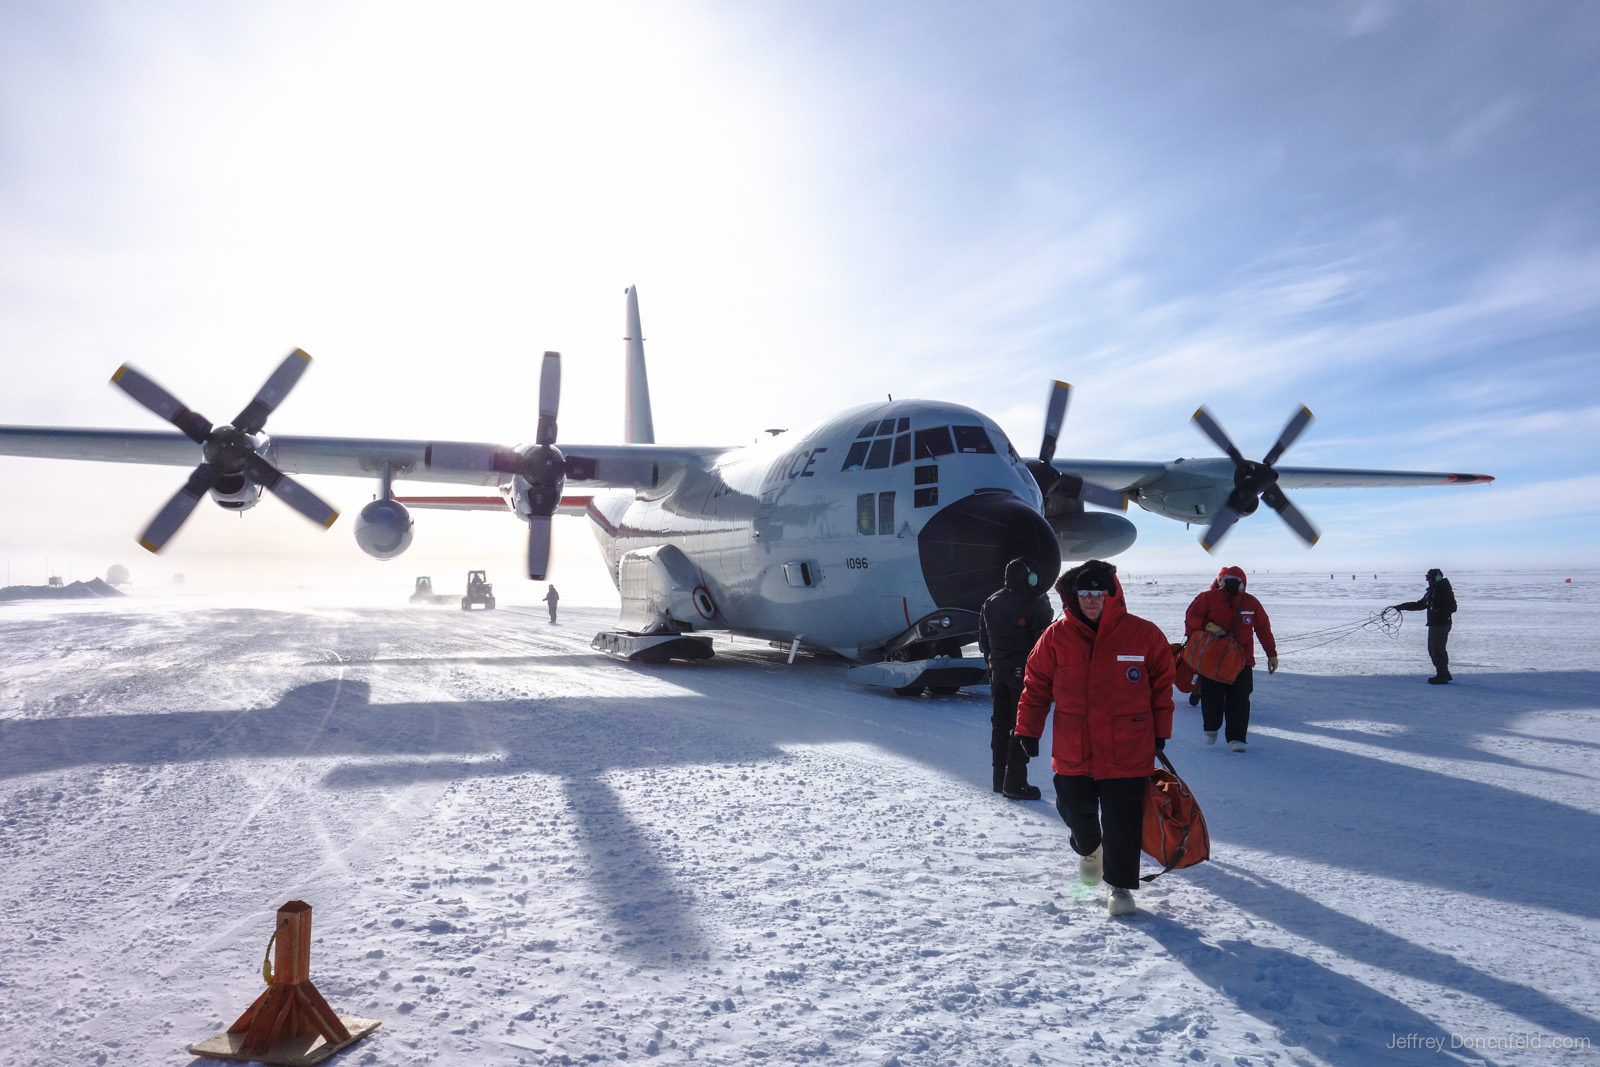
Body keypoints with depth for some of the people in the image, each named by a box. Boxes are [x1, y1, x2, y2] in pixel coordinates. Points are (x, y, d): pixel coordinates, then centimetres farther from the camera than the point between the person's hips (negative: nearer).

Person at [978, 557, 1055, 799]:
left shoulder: (990, 603, 9)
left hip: (998, 670, 7)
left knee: (1000, 724, 13)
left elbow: (983, 639, 16)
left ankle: (999, 778, 21)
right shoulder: (1034, 605, -13)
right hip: (1024, 671, -7)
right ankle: (1015, 783, -2)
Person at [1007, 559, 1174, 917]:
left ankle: (1119, 885, 25)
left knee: (1121, 824, 3)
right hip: (1072, 753, 2)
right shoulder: (1057, 636, -3)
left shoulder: (1144, 635, -6)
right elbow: (1036, 687, 3)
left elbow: (1162, 685, 5)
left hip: (1126, 753, -1)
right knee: (1076, 813, 14)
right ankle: (1088, 849, 47)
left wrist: (1160, 735, 5)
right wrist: (1025, 735, 1)